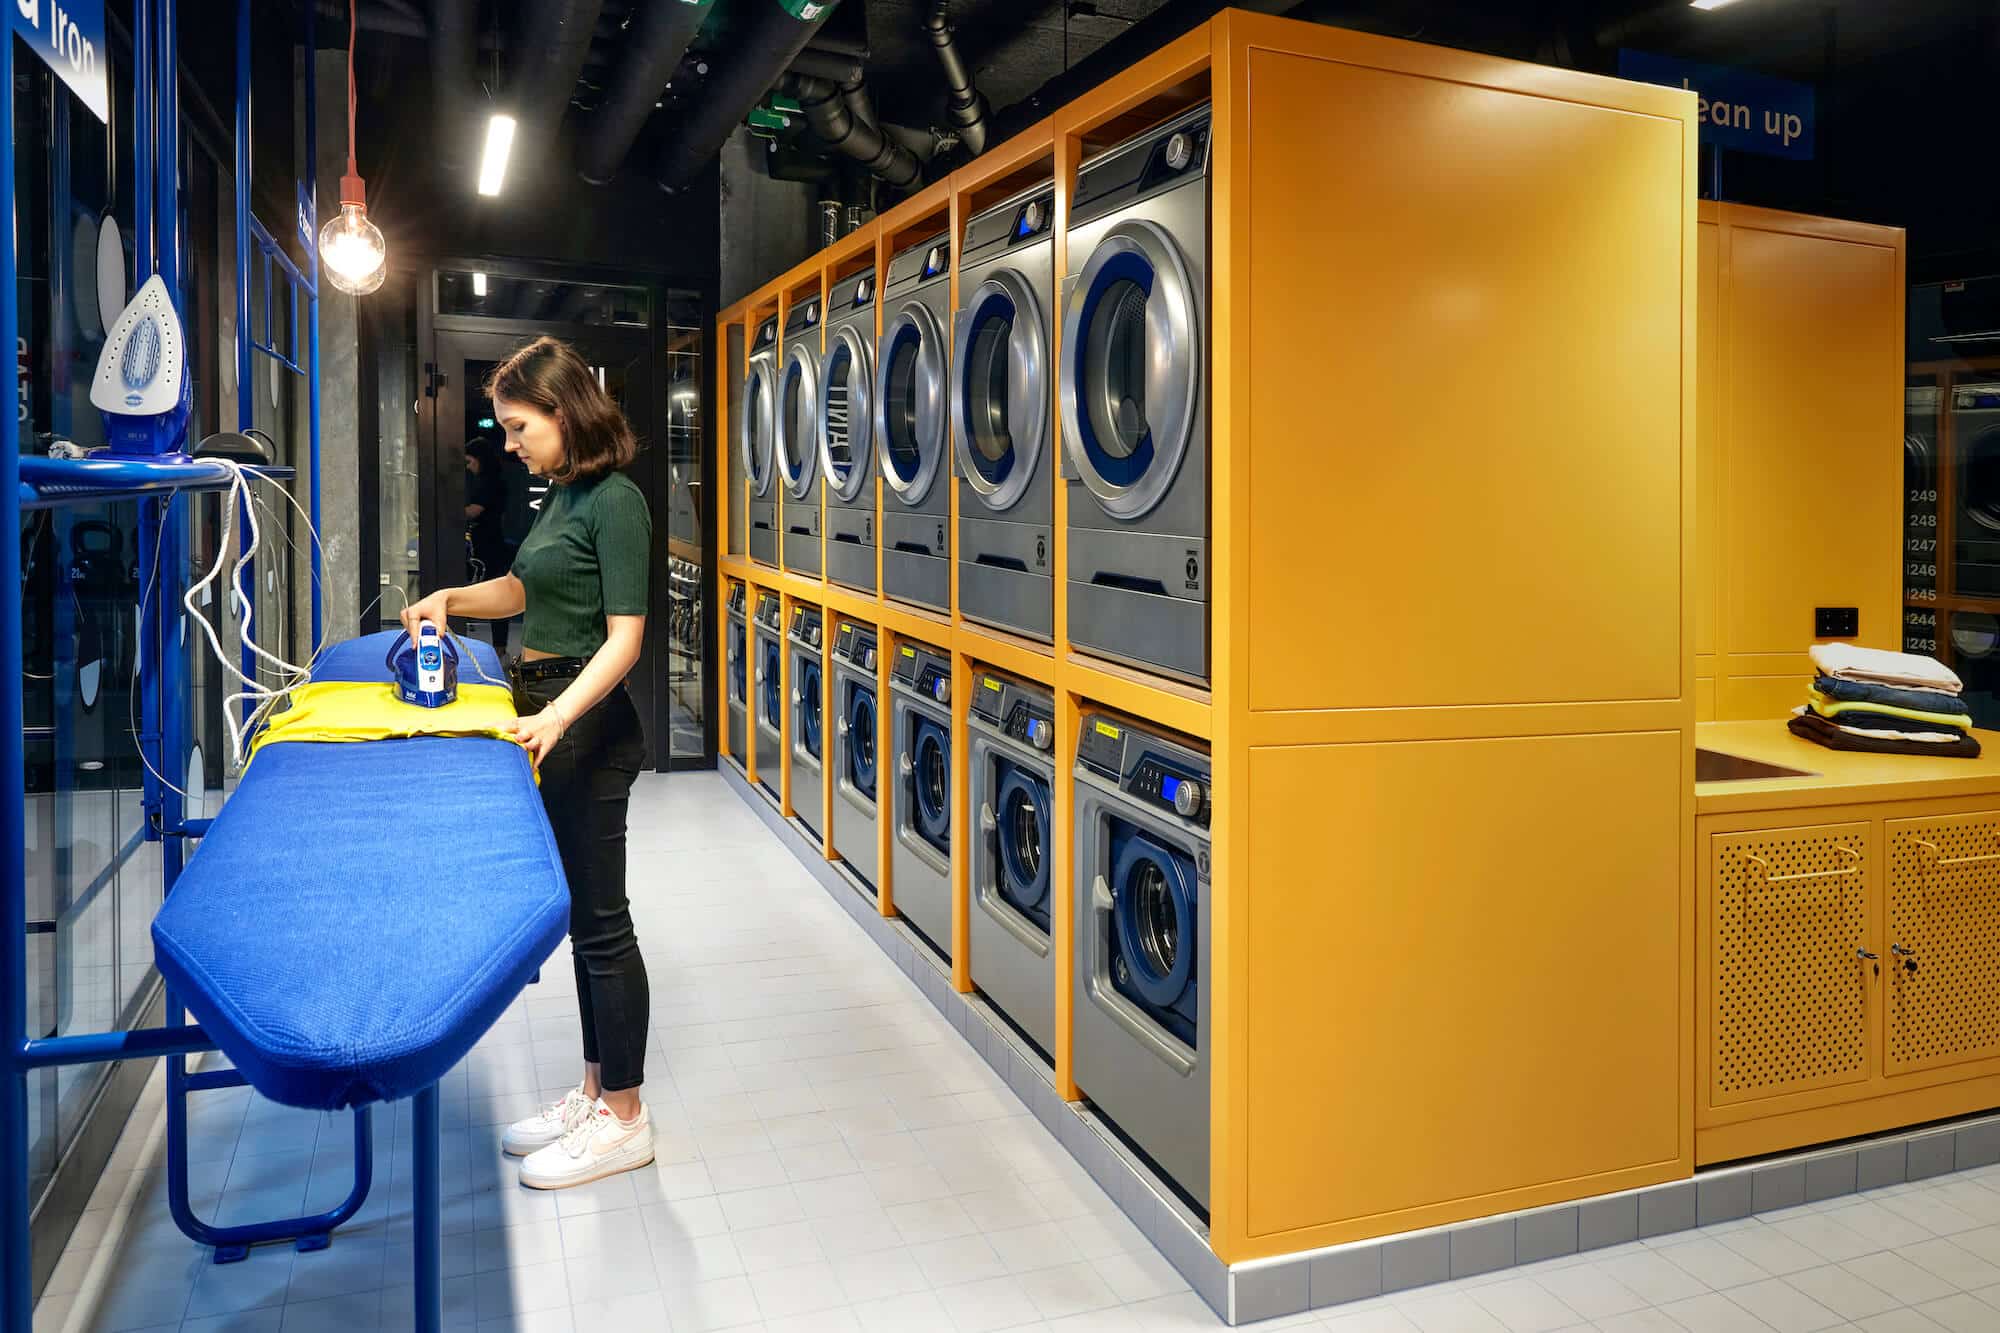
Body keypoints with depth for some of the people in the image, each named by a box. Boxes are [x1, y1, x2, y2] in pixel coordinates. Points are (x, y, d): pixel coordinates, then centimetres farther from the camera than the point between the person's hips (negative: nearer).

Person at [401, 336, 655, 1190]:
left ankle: (625, 1120, 12)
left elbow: (624, 637, -22)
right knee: (582, 917, 15)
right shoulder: (561, 495, 13)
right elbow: (524, 589, 28)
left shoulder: (615, 501, -15)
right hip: (543, 715, 9)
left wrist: (557, 717, -33)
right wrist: (450, 598, 12)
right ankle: (595, 1093, 27)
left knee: (600, 921, -1)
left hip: (587, 731, -9)